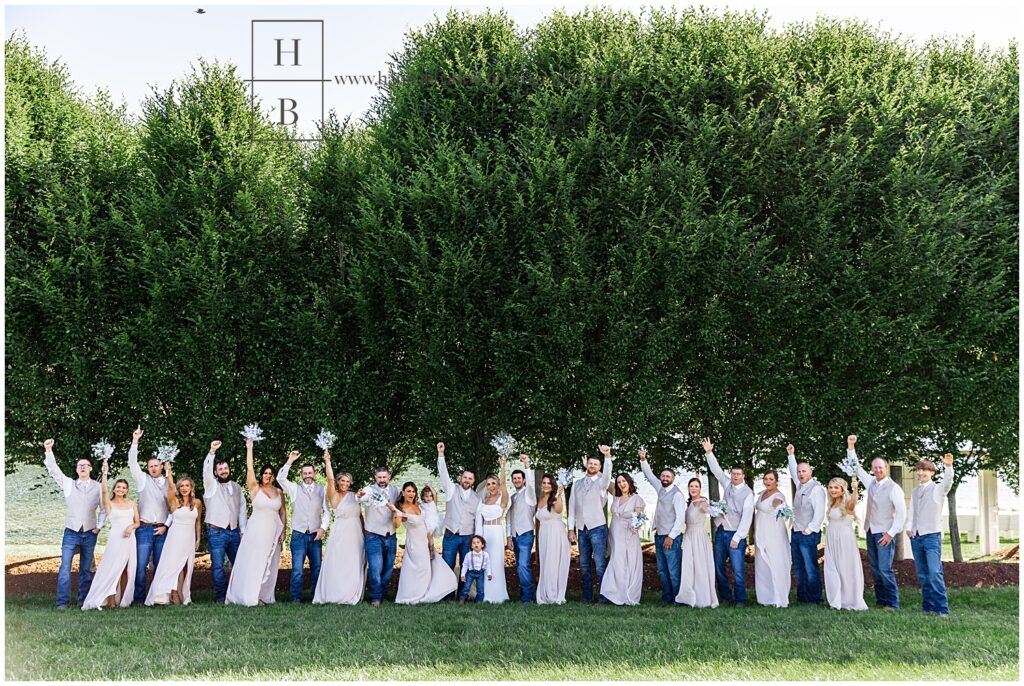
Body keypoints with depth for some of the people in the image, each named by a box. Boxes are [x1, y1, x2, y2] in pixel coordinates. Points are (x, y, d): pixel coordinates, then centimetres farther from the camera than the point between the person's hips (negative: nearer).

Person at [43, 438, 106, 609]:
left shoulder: (98, 487, 5)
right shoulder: (69, 484, 6)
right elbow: (53, 470, 0)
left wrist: (99, 526, 1)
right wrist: (48, 451, -10)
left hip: (89, 533, 1)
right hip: (71, 532, -1)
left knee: (86, 569, 6)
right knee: (65, 567, -11)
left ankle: (83, 600, 13)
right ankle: (62, 602, -11)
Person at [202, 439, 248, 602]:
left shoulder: (236, 487, 15)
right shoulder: (212, 485, 3)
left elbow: (242, 509, 14)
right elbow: (206, 470, -17)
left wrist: (243, 531, 6)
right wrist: (212, 452, -32)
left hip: (234, 532, 4)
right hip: (216, 532, -4)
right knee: (218, 566, -5)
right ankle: (221, 596, 2)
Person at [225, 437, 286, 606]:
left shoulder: (279, 492, 10)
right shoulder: (255, 488, 0)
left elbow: (283, 513, 13)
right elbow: (249, 469, -10)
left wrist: (283, 531, 6)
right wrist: (249, 448, -14)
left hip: (273, 531, 4)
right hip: (256, 530, -4)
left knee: (270, 564, 5)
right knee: (253, 562, -5)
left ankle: (265, 595, 11)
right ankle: (252, 596, -3)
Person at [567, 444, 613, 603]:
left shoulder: (601, 482, 1)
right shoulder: (577, 483, 12)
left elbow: (607, 473, -24)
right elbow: (572, 506, 11)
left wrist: (607, 456, -40)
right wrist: (571, 529, 6)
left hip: (598, 528, -4)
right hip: (582, 529, 4)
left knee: (600, 564, -9)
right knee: (584, 565, 8)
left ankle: (603, 596, -4)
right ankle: (587, 596, 15)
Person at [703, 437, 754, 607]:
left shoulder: (748, 493, -8)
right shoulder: (727, 484, 9)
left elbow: (747, 517, -13)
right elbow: (716, 470, 12)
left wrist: (737, 538, -17)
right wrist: (709, 453, -1)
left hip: (735, 535, -6)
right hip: (721, 532, 6)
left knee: (738, 570, -9)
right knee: (718, 568, 8)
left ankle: (740, 600, -1)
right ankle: (725, 597, 16)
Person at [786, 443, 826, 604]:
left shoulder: (816, 489, -12)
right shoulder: (800, 486, 12)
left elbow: (819, 513, -18)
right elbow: (793, 473, 33)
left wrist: (809, 530, -15)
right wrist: (791, 456, 32)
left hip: (808, 535, -8)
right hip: (796, 533, 8)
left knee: (811, 568, -7)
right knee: (798, 568, 11)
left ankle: (814, 600, -3)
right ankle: (802, 597, 17)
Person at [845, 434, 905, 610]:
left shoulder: (893, 488, -10)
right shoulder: (871, 482, 9)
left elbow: (901, 512, -12)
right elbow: (856, 467, 17)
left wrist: (891, 533, -15)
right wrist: (851, 447, 9)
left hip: (884, 534, -7)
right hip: (871, 531, 7)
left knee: (885, 569, -12)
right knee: (875, 569, 8)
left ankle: (892, 603, -6)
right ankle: (880, 601, 13)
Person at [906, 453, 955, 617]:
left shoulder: (938, 489, -1)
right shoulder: (915, 492, 16)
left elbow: (948, 481, -22)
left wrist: (948, 467, -41)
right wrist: (909, 528, 0)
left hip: (932, 536, -6)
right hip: (916, 537, 6)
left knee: (934, 572, -16)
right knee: (922, 575, 8)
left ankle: (942, 608, -14)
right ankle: (928, 607, 13)